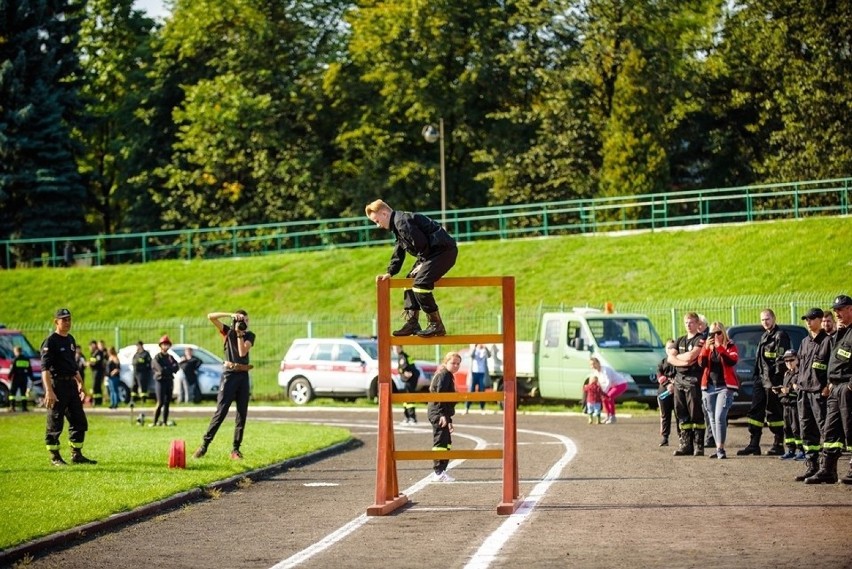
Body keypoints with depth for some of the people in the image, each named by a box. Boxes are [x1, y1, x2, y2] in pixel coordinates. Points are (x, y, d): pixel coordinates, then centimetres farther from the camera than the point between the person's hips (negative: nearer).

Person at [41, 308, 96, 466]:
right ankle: (55, 457, 7)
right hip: (56, 384, -8)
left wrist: (80, 384, 21)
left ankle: (77, 455, 15)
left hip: (71, 384, 8)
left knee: (79, 421, 8)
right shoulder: (50, 341, -10)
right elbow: (45, 368, -17)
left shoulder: (71, 340, 15)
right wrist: (49, 391, -25)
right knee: (55, 424, -1)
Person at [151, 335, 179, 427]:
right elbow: (161, 369, -16)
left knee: (167, 403, 5)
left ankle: (165, 422, 8)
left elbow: (177, 368, 3)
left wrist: (166, 369, -10)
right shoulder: (157, 357, -3)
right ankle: (155, 422, -7)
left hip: (169, 381, 6)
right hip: (160, 381, -6)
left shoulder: (170, 357, 16)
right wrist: (171, 368, -5)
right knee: (160, 403, -11)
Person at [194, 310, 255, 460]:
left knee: (242, 414, 2)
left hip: (243, 376, 3)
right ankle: (204, 445, -10)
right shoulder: (228, 332, 5)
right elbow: (211, 317, -6)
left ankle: (236, 449, 5)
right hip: (229, 374, -3)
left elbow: (243, 352, -7)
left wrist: (240, 334, -7)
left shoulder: (249, 335, 10)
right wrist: (231, 315, -11)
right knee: (220, 412, -11)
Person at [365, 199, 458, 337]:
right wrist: (390, 273, 12)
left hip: (444, 250, -11)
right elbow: (398, 253, 22)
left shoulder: (402, 221, -16)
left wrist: (422, 263, -10)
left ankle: (436, 325, -15)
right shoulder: (397, 225, 19)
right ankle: (412, 323, 15)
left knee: (420, 283, -20)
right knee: (410, 280, 15)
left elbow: (421, 243, -22)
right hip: (432, 252, 11)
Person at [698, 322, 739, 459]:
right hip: (709, 386, 4)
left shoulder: (730, 346, 2)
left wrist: (719, 347, -23)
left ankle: (720, 448, -18)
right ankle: (718, 448, 16)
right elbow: (701, 363, -4)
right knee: (712, 419, 8)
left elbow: (733, 361, -17)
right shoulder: (707, 347, 11)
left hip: (725, 386, -4)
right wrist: (707, 348, -17)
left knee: (720, 417, -17)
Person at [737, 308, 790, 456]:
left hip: (772, 381, -9)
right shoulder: (764, 337, 20)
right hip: (761, 380, 9)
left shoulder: (780, 336, -8)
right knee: (755, 411, 7)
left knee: (774, 413, -4)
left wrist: (776, 380, -20)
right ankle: (753, 444, 9)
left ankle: (779, 445, 3)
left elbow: (781, 360, -15)